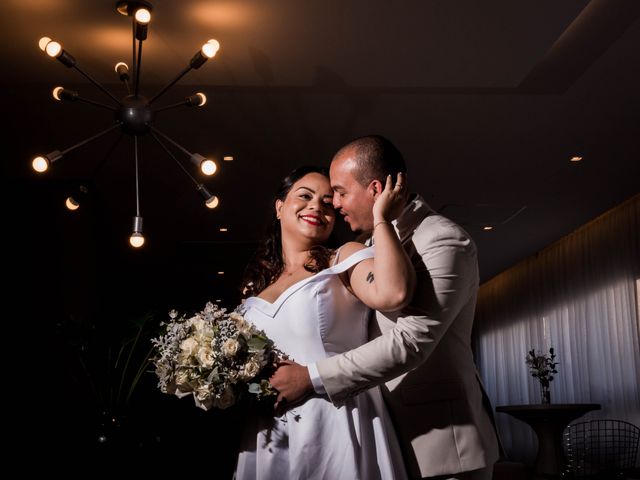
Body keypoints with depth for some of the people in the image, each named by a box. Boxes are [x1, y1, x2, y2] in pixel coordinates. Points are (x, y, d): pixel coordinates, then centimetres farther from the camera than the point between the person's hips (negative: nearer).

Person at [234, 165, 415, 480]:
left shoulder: (346, 259, -2)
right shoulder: (256, 285, 13)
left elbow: (393, 292, -25)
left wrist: (380, 217, -14)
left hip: (337, 431, -5)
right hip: (266, 440, 5)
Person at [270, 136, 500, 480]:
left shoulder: (444, 241, -17)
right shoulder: (377, 242, 11)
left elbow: (410, 343, -25)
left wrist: (312, 377, -25)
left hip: (441, 439, -8)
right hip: (391, 433, 8)